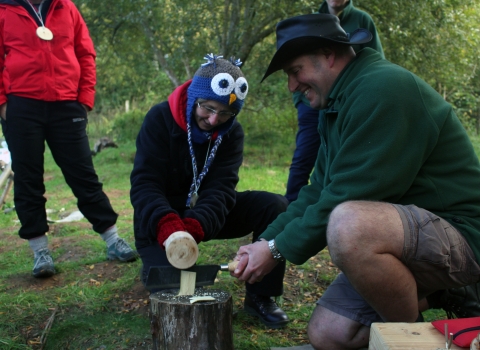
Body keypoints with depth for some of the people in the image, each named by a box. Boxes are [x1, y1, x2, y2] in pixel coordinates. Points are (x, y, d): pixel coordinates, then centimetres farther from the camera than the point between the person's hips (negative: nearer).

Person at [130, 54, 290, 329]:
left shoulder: (232, 132, -8)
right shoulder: (160, 119, -17)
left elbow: (220, 189, -20)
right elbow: (144, 184, -24)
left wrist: (195, 225, -43)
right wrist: (167, 224, -46)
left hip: (207, 218, 3)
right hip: (160, 220, -3)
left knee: (275, 206, -19)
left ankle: (261, 296, -5)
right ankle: (158, 263, 10)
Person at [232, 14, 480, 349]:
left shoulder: (383, 88, -20)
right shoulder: (339, 103, 12)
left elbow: (345, 200, -25)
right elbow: (317, 193, 13)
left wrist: (278, 249, -14)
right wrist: (265, 241, 3)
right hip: (402, 241, 9)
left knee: (349, 225, -36)